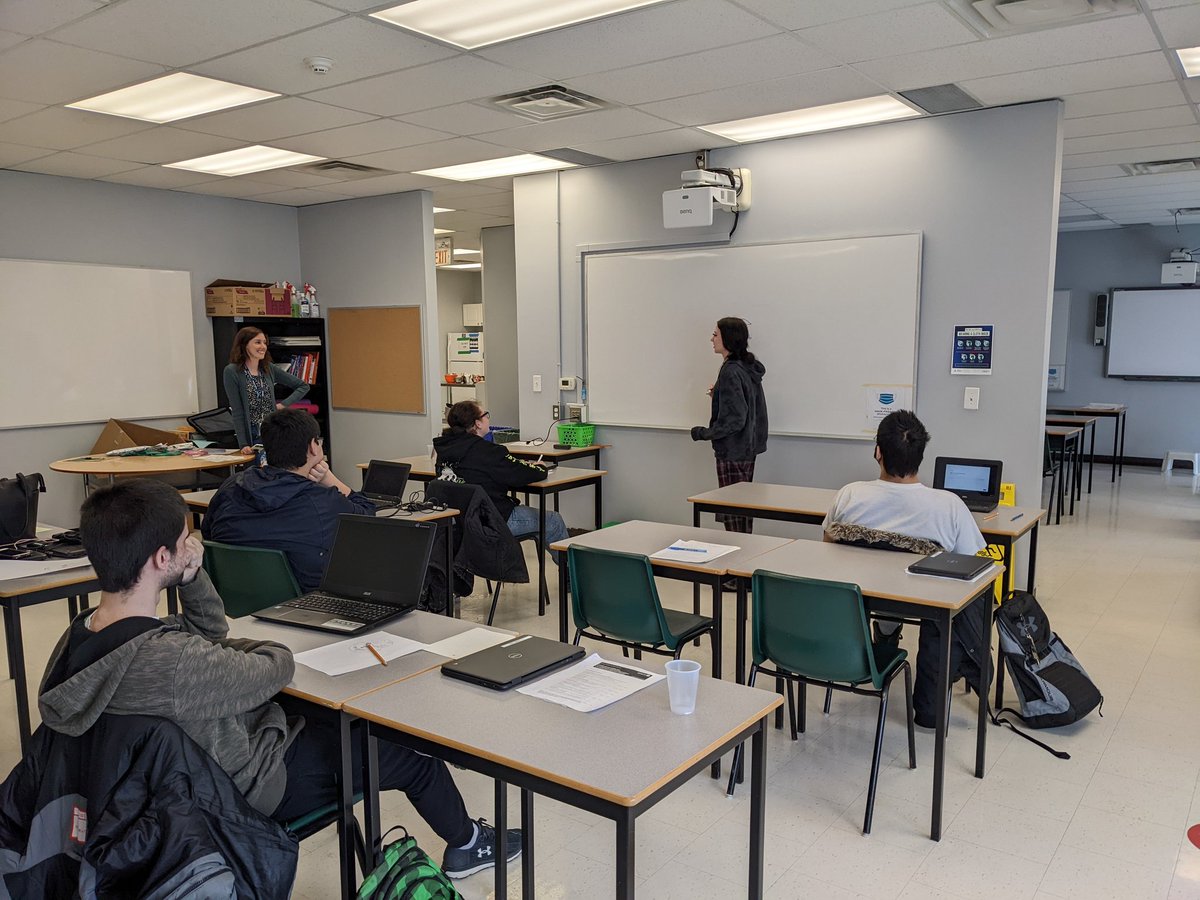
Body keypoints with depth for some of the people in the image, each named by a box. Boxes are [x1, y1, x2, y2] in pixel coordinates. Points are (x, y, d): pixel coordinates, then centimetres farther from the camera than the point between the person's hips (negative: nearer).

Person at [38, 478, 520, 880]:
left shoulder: (83, 633, -11)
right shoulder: (176, 662, -41)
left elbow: (213, 630, 3)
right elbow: (279, 664, -22)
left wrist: (192, 575, -15)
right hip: (254, 786, -8)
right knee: (416, 754, 7)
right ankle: (465, 844, 37)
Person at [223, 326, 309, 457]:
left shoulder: (269, 369, 6)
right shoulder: (231, 372, -6)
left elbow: (303, 386, 14)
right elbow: (237, 412, -10)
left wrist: (284, 404, 0)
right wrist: (243, 444, -14)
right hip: (252, 436, -4)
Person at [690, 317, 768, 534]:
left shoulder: (731, 372, -20)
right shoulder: (749, 369, 9)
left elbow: (734, 420, -22)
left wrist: (702, 433, -12)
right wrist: (718, 395, 12)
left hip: (732, 453, -10)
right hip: (747, 450, 10)